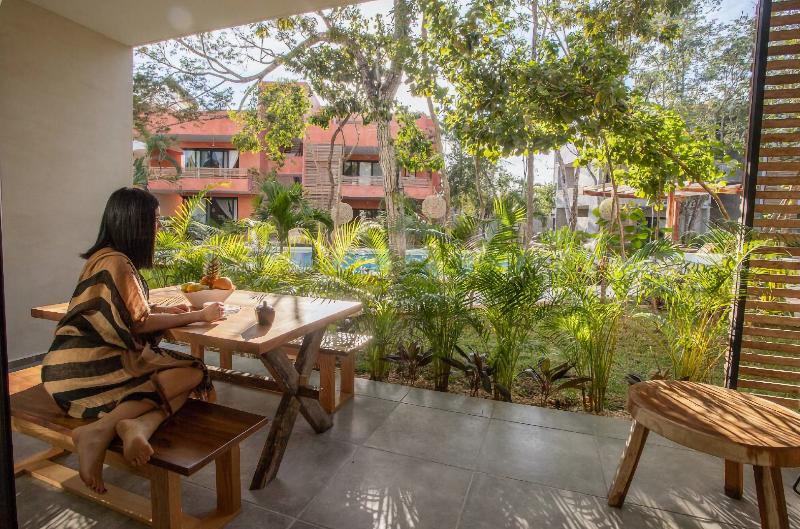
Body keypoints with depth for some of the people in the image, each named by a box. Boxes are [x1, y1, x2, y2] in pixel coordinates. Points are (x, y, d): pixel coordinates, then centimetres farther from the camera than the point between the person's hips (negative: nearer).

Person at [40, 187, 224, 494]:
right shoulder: (116, 262, -16)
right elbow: (139, 323, -15)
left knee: (183, 371, -6)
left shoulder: (106, 257, 15)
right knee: (193, 372, -16)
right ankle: (102, 429, -25)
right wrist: (198, 316, -9)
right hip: (86, 368, -9)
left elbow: (126, 312, 22)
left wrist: (166, 310, 9)